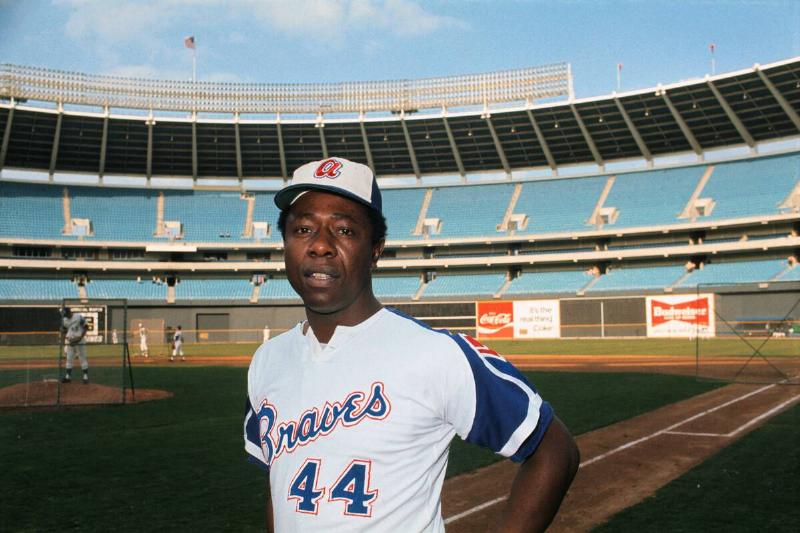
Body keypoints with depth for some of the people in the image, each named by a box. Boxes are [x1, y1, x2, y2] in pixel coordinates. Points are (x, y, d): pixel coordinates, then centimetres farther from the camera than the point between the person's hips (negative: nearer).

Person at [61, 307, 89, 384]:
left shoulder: (79, 317, -9)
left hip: (80, 341, -5)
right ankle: (68, 376, 12)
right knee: (69, 359, 7)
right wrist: (68, 339, -8)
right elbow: (64, 332, 11)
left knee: (82, 358, -3)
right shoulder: (64, 320, 4)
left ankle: (86, 376, 0)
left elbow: (86, 327, -5)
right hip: (70, 342, 5)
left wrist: (80, 337, -15)